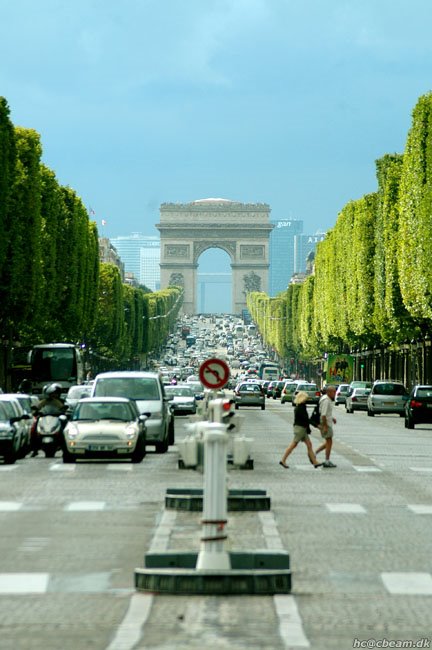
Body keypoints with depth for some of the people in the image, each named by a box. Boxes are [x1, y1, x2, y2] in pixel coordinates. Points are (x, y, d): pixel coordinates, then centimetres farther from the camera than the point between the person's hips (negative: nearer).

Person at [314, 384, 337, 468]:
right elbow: (323, 414, -23)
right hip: (326, 424, -10)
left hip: (327, 424, 10)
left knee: (328, 442, 15)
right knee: (329, 442, -3)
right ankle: (327, 461, 1)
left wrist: (332, 418, 14)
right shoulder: (326, 400, -18)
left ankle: (314, 453, 15)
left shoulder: (328, 399, 14)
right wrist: (325, 426, -25)